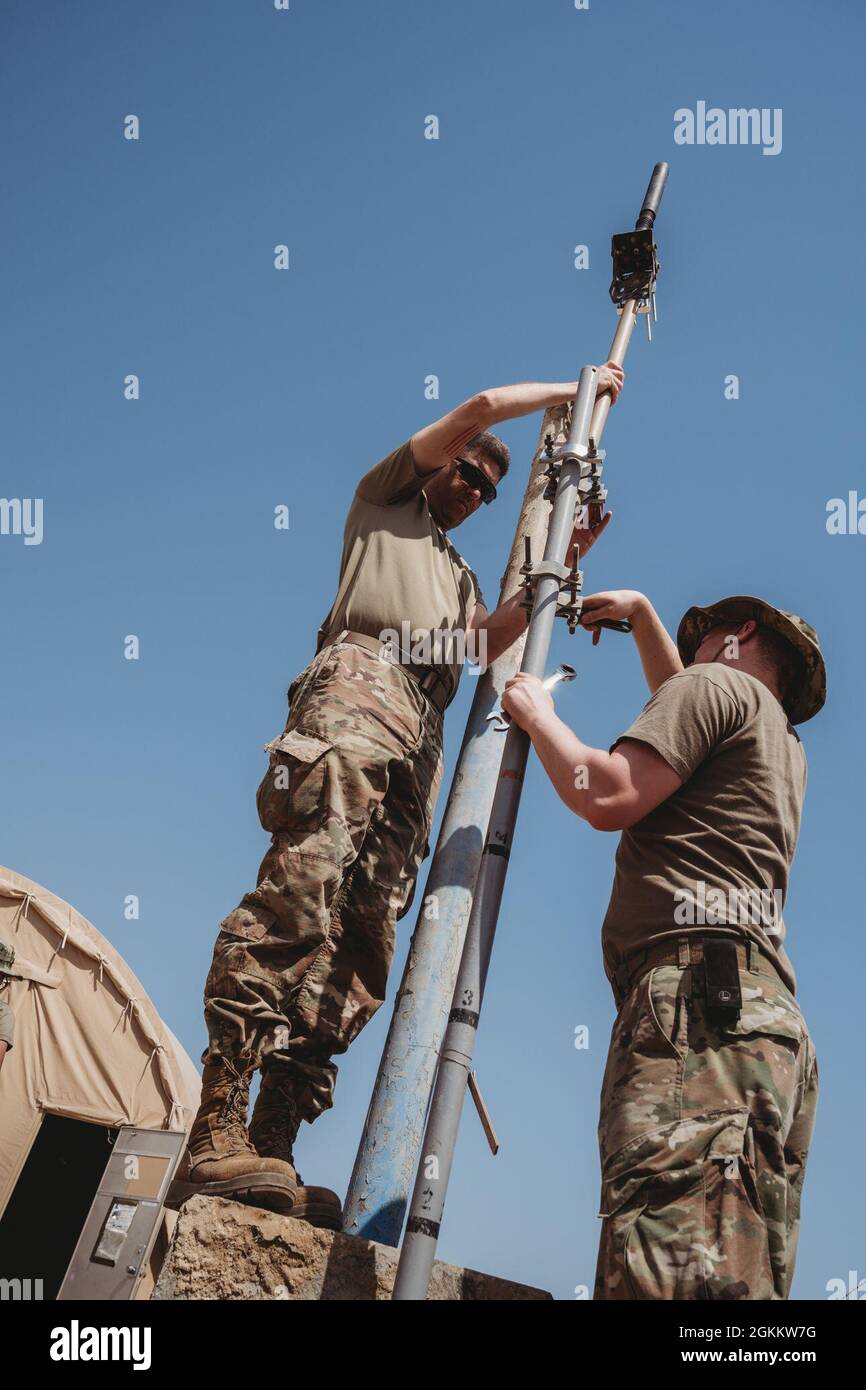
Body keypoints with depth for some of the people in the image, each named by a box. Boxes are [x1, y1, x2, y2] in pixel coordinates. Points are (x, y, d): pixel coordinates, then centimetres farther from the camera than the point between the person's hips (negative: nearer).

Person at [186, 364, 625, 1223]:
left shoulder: (460, 575, 42)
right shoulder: (388, 499, 27)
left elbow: (490, 643, 22)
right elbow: (480, 406, 20)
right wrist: (574, 389, 32)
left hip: (420, 734, 7)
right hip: (363, 678, -7)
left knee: (363, 941, -9)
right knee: (304, 875, -27)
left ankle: (270, 1145, -14)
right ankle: (217, 1126, -32)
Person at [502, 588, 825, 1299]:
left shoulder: (718, 682, 8)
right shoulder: (787, 747, 34)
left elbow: (607, 797, -7)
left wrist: (537, 713, 11)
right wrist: (642, 612, 64)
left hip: (699, 994, -10)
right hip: (768, 1015, 10)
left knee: (678, 1272, -24)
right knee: (742, 1276, 2)